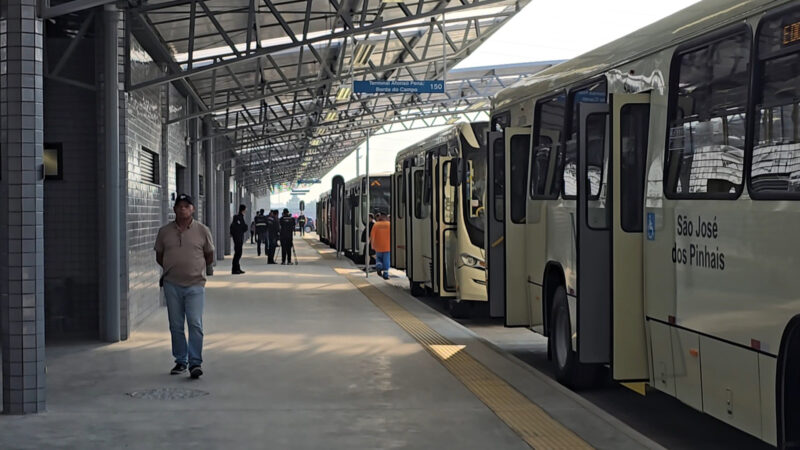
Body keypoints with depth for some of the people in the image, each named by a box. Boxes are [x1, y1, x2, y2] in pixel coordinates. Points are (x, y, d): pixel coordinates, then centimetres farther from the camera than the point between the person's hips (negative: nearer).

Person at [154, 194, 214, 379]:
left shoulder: (202, 231, 3)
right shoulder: (164, 231, 6)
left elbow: (209, 257, 12)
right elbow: (159, 256, 17)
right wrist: (173, 268, 13)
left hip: (195, 285, -2)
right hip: (172, 285, 2)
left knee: (195, 324, -10)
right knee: (176, 326, 8)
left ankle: (195, 363, -7)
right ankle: (180, 361, 19)